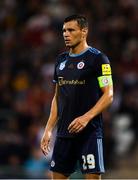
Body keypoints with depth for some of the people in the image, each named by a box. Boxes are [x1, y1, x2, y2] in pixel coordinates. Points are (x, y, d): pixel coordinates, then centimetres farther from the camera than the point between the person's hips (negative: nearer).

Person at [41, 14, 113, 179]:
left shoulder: (98, 58, -5)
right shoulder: (61, 59, 15)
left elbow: (108, 95, -10)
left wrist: (86, 118, -22)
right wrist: (48, 129, 12)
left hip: (90, 132, -7)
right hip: (64, 132, 7)